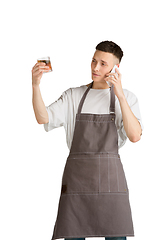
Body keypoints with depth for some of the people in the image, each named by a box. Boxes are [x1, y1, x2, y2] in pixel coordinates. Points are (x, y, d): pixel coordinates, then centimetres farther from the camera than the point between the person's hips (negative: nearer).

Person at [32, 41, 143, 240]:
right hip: (77, 175, 1)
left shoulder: (126, 98, 9)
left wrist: (120, 95, -10)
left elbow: (134, 136, -7)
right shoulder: (73, 96, 12)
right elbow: (43, 118, -1)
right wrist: (35, 85, -15)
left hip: (110, 176, -1)